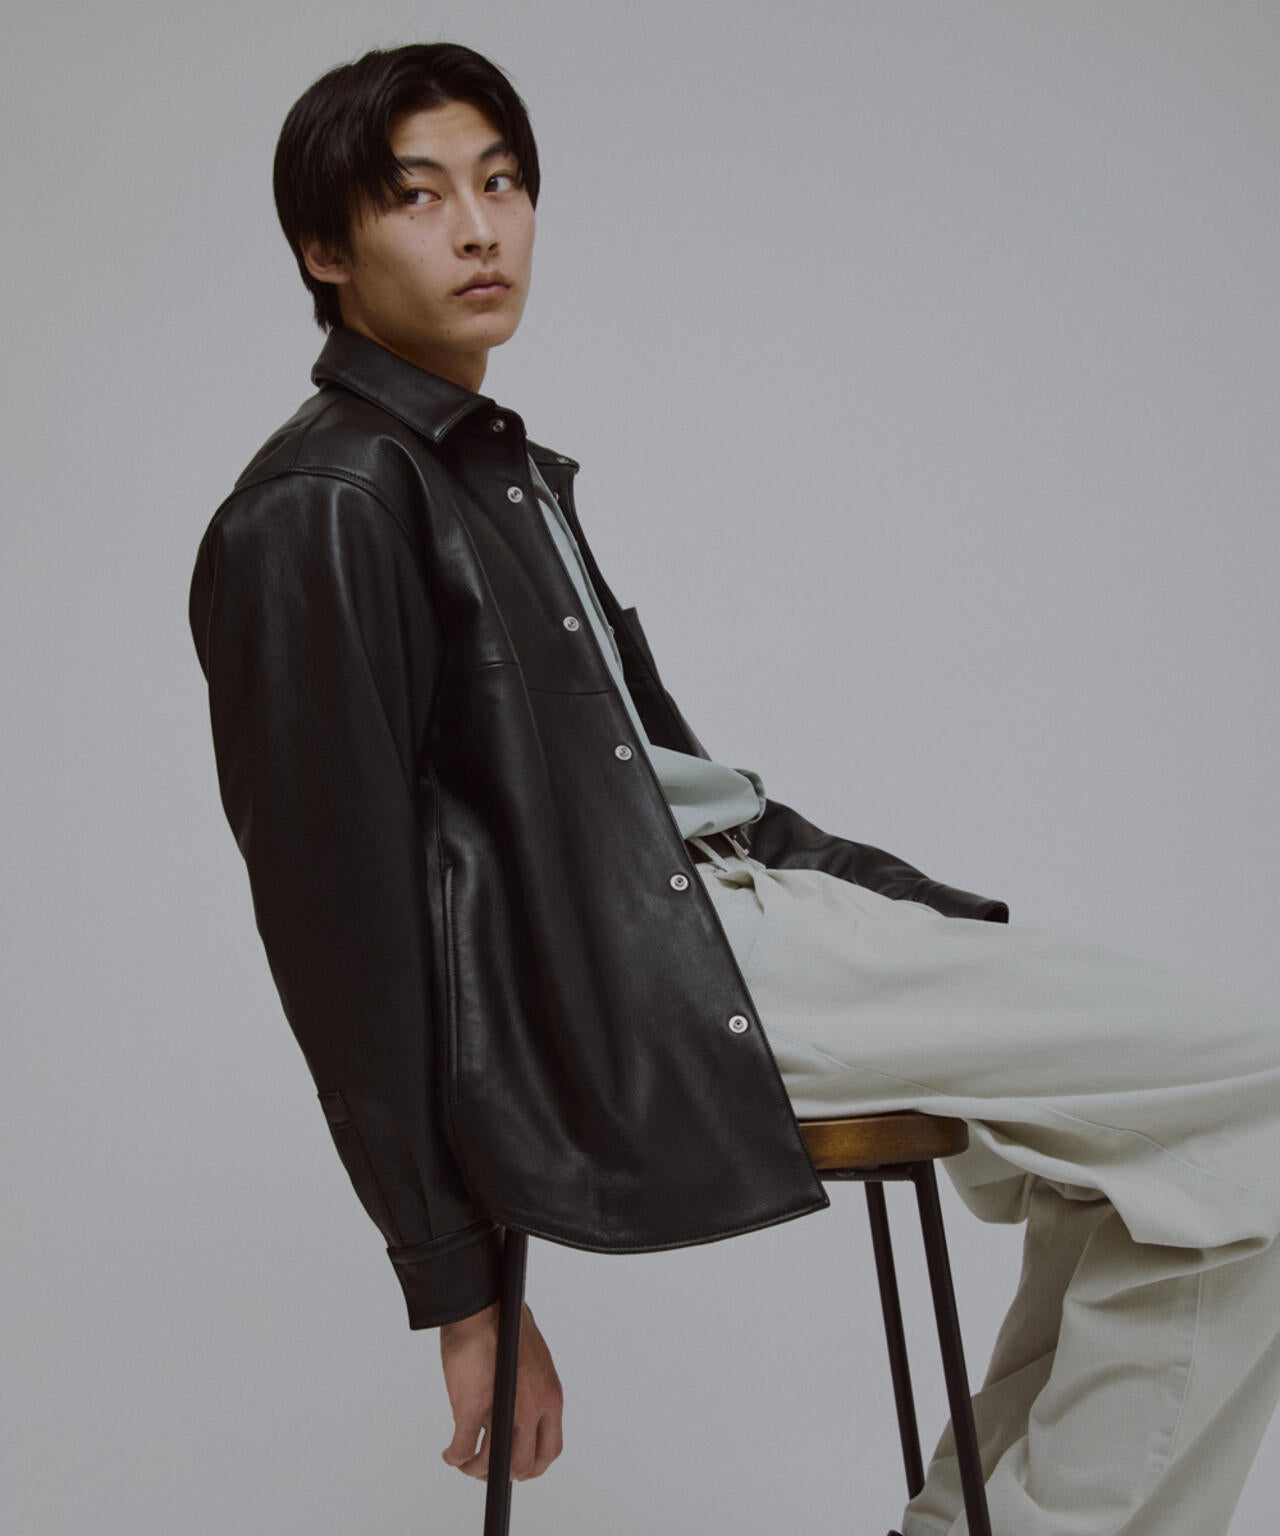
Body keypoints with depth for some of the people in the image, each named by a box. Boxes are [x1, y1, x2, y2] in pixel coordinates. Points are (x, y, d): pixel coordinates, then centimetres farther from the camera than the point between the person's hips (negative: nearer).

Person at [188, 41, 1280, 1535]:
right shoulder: (320, 512, -11)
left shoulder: (506, 465, 19)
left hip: (713, 897, 10)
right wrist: (460, 1286, -11)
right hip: (629, 1008, -10)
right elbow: (339, 932, -13)